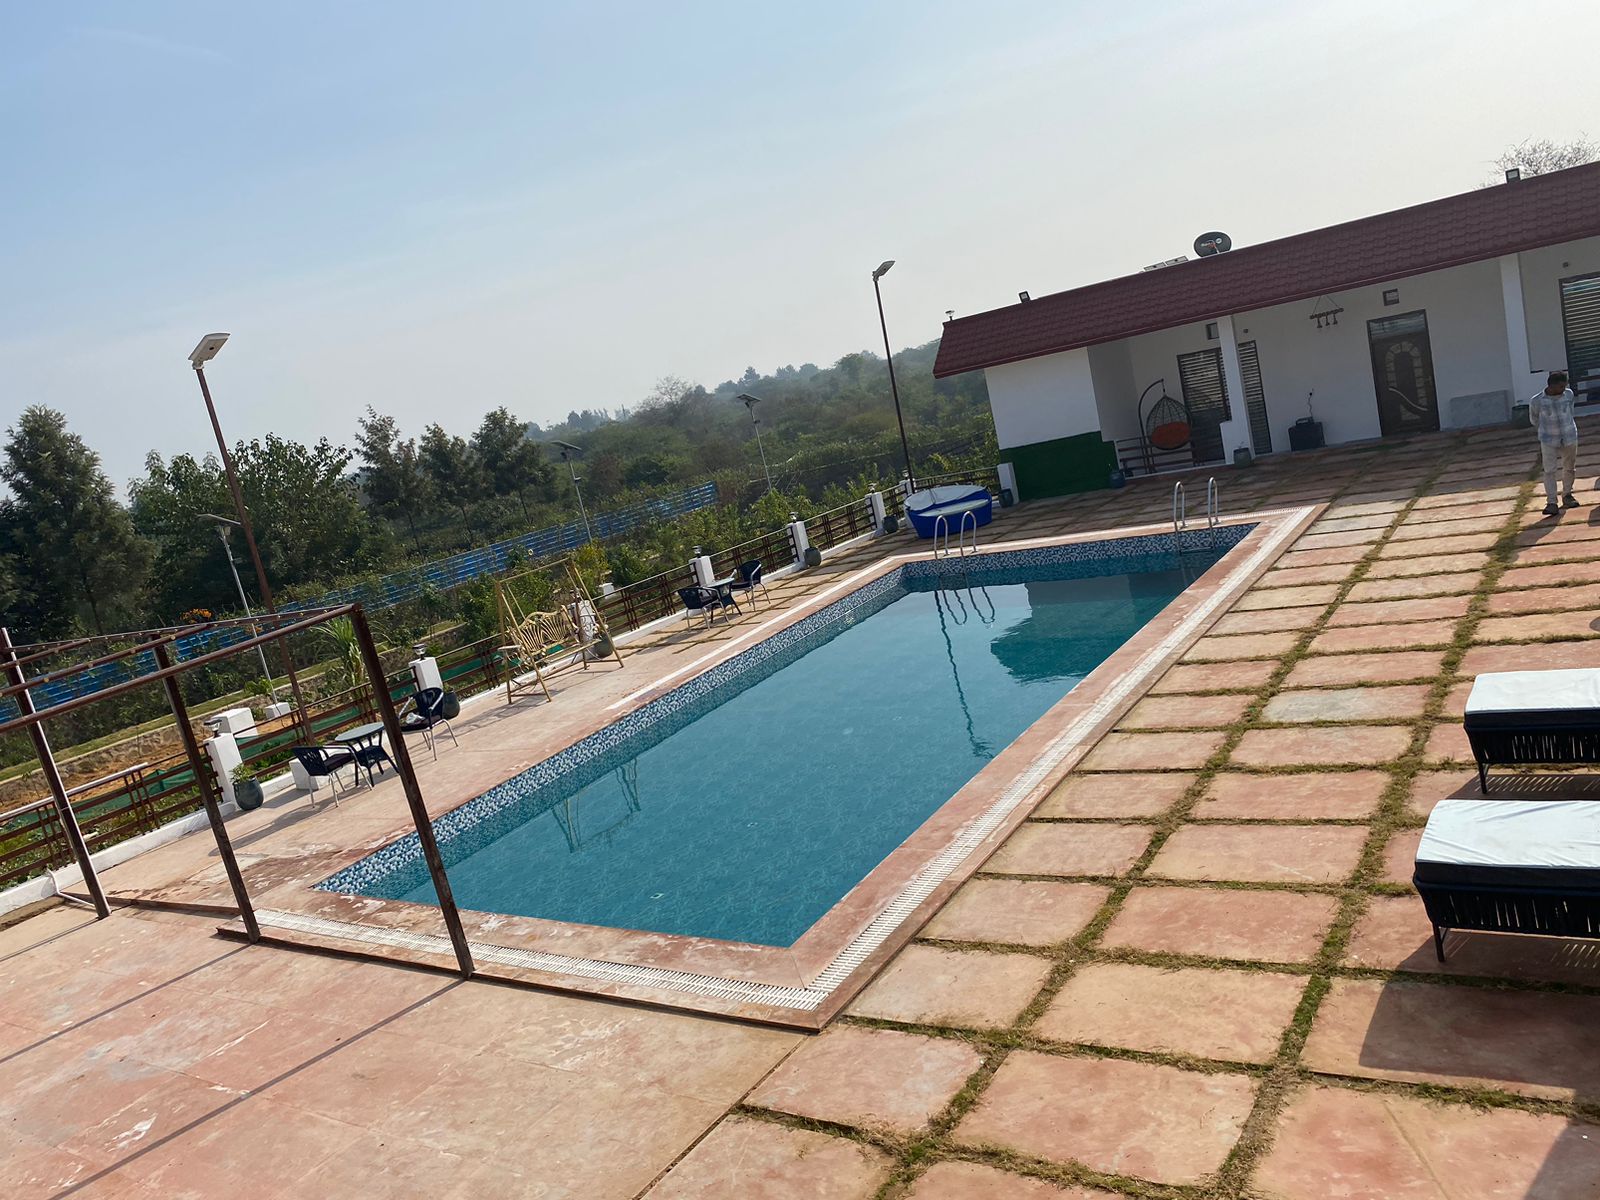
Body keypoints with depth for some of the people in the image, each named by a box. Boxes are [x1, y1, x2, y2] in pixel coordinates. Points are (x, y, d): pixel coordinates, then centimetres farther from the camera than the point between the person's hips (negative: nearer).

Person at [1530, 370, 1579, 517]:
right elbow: (1534, 419, 6)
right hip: (1549, 441, -3)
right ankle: (1551, 503, -9)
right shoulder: (1536, 401, -13)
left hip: (1569, 438, 3)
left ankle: (1567, 495, 31)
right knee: (1549, 471, -9)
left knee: (1569, 468, 13)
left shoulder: (1569, 394, -4)